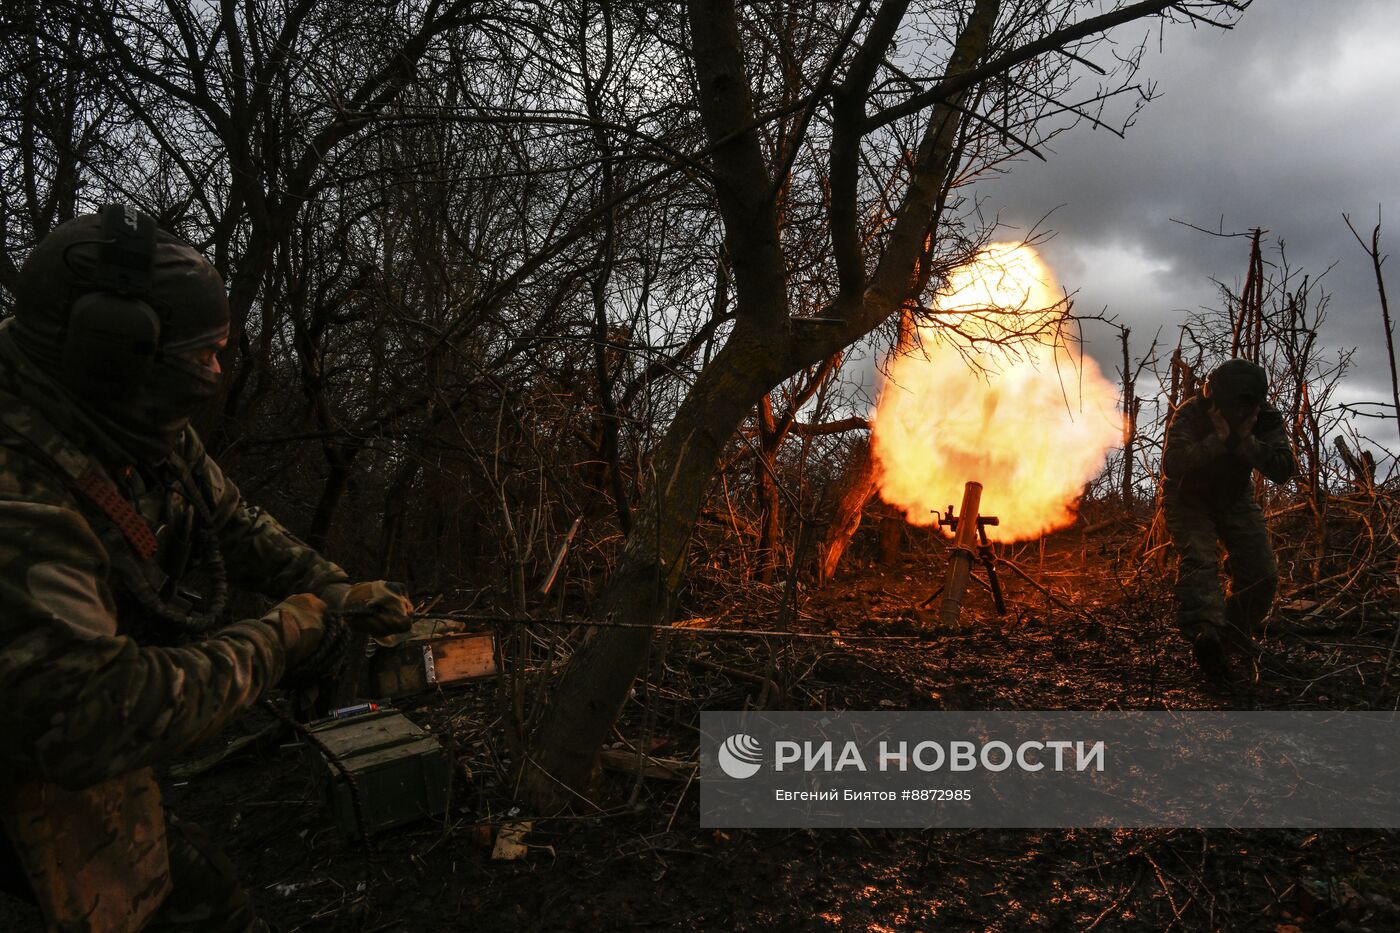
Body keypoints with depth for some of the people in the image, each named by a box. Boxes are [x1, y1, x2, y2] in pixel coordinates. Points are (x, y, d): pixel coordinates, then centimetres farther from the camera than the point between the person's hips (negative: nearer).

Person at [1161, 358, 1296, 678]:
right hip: (1188, 502, -4)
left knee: (1262, 573, -3)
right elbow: (1171, 465, -39)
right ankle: (1205, 634, -43)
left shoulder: (1267, 418, -16)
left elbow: (1284, 470, -27)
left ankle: (1235, 635, 19)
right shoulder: (1190, 414, -27)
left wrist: (1246, 441, -38)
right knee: (1198, 560, -27)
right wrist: (1218, 439, -44)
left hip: (1236, 501, 4)